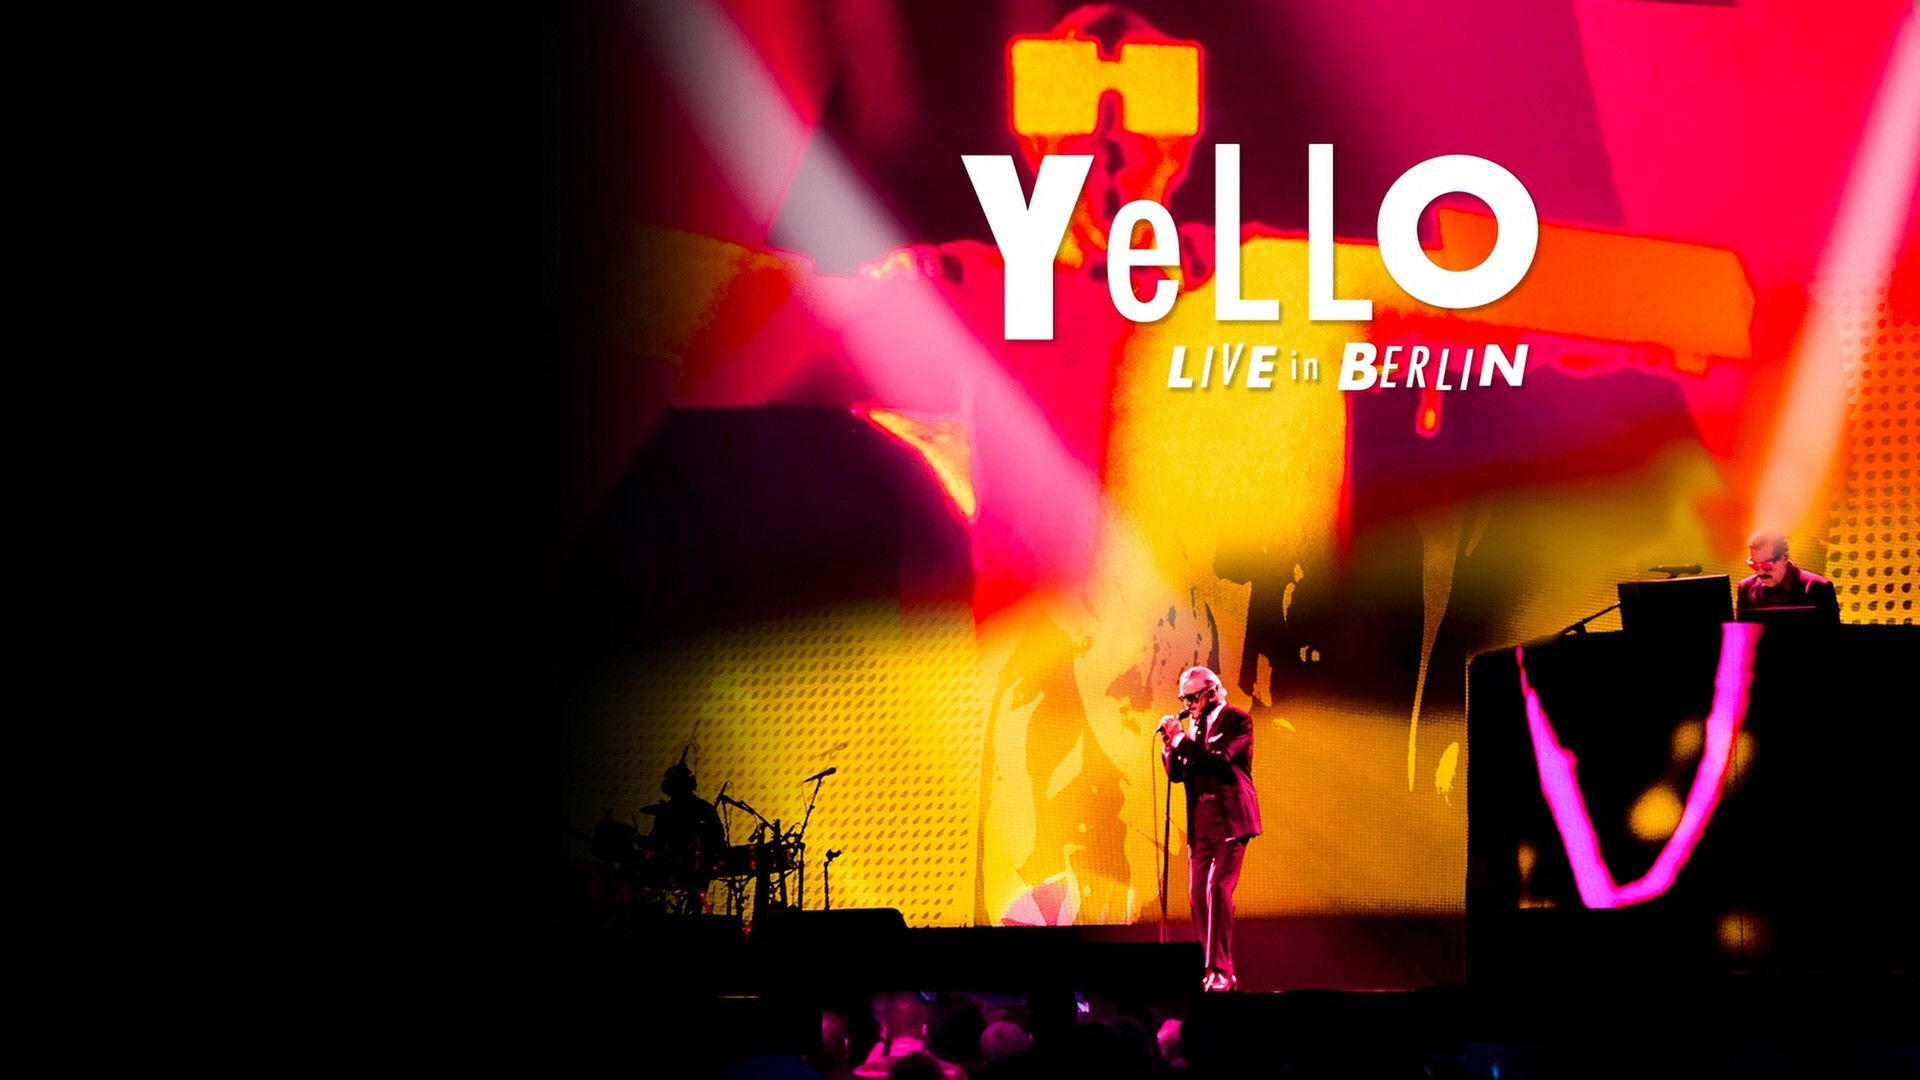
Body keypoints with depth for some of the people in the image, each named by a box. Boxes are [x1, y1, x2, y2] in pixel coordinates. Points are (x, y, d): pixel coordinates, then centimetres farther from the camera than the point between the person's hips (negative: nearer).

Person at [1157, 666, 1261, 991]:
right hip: (1200, 823, 7)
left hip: (1229, 820, -7)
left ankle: (1220, 971, -15)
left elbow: (1218, 759, -19)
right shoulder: (1194, 726, 15)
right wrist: (1169, 745, -3)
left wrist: (1181, 739, -16)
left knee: (1218, 891, -15)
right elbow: (1177, 774, 13)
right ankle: (1214, 969, 10)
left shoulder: (1238, 721, -5)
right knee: (1199, 894, 4)